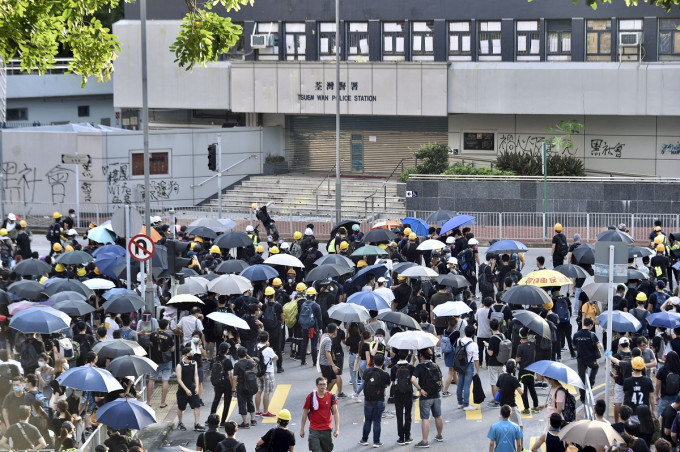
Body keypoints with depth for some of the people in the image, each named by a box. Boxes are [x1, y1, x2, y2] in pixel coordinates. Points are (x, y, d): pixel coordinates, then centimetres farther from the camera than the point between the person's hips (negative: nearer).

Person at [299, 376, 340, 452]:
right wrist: (302, 429, 5)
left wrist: (337, 429, -7)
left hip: (327, 429, 2)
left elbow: (336, 413, 0)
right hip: (314, 430, -2)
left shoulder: (331, 397, -2)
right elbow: (305, 413, 3)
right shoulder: (311, 397, -5)